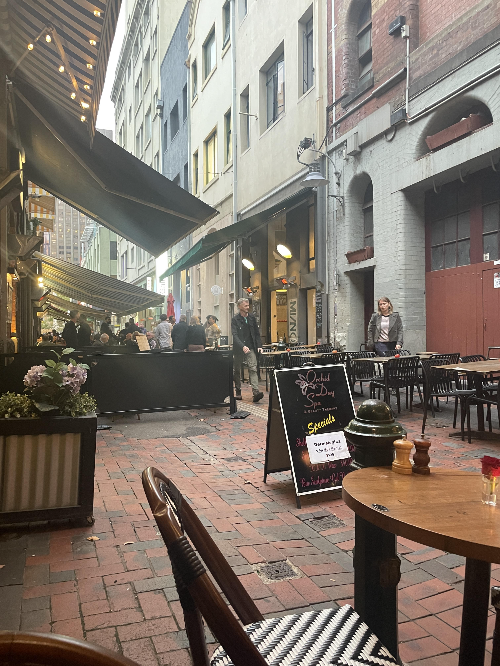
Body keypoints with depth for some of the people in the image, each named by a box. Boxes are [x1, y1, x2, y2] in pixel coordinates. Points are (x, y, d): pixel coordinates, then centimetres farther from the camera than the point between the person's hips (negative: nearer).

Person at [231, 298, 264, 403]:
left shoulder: (252, 317, 9)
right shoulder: (235, 319, -4)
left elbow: (257, 333, 14)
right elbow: (235, 335, -15)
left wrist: (259, 346, 3)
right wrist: (242, 346, -28)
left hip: (250, 348, 2)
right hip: (239, 349, -2)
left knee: (253, 369, -12)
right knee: (237, 371, 8)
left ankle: (256, 392, -22)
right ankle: (238, 392, 21)